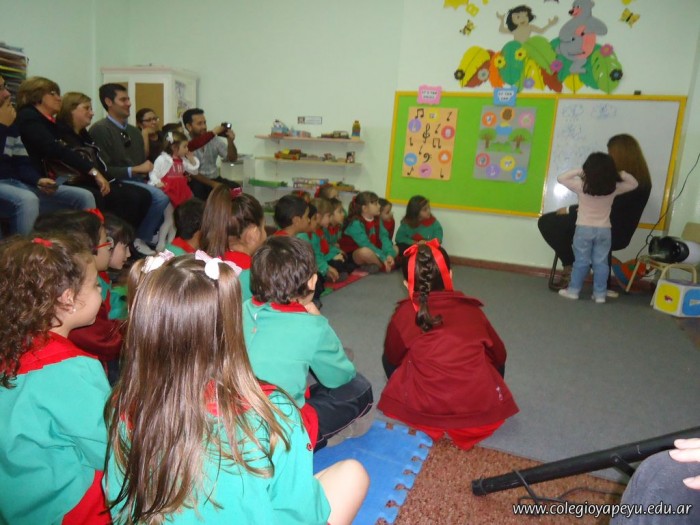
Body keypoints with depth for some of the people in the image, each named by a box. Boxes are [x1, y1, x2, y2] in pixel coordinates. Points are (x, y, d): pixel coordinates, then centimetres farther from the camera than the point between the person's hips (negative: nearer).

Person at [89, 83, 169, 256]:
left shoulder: (134, 131, 21)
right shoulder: (99, 129, -5)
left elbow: (144, 163, 13)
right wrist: (135, 170, -14)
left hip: (140, 181, 7)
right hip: (118, 183, -7)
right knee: (160, 196, -29)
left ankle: (155, 233, 3)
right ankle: (141, 239, -11)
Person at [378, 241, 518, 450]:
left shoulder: (404, 313, 1)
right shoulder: (471, 308, 6)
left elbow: (393, 357, 15)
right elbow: (499, 356, 18)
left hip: (424, 411, -2)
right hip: (482, 410, 2)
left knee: (389, 359, 23)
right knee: (495, 363, 32)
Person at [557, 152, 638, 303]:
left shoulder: (581, 186, -12)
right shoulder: (613, 188, -5)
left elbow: (560, 178, -3)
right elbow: (634, 184, 11)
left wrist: (578, 171, -5)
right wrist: (622, 174, 0)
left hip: (584, 229, -1)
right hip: (604, 230, 2)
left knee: (581, 261, 6)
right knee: (601, 263, 7)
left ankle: (573, 290, 13)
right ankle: (600, 294, 12)